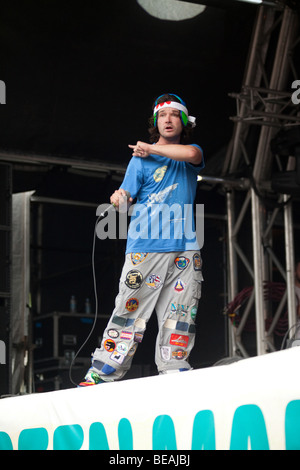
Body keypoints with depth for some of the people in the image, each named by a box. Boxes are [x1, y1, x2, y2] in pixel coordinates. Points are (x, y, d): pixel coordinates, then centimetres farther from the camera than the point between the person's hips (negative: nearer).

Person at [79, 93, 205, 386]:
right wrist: (119, 199, -24)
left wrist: (151, 148, -2)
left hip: (185, 247, 3)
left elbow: (191, 154, -11)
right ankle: (102, 374, -5)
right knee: (131, 310, -8)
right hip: (146, 246, -3)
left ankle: (173, 373, 7)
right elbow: (126, 197, 0)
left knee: (180, 313, 0)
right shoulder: (141, 159, 7)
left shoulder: (190, 154, 14)